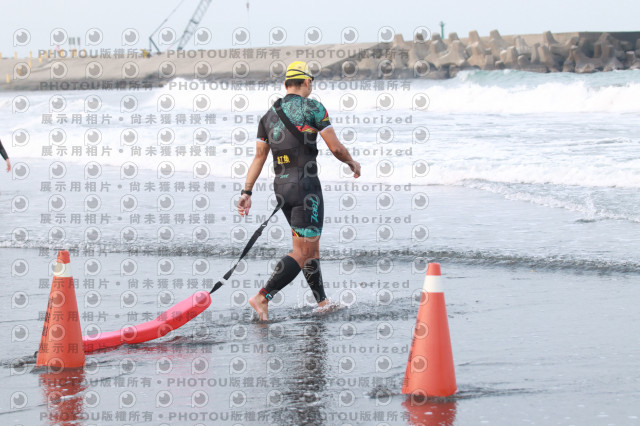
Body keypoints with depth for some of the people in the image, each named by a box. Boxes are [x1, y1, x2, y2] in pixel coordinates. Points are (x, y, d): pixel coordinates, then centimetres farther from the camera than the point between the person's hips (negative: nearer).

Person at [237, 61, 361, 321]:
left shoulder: (269, 115, 13)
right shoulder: (312, 108, -5)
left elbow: (259, 157, 10)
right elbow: (335, 147, -6)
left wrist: (247, 192, 9)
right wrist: (352, 163, 13)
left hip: (280, 186, 8)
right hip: (305, 183, -8)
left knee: (311, 245, 18)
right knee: (303, 252, -7)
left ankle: (322, 302, 23)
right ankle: (263, 297, -19)